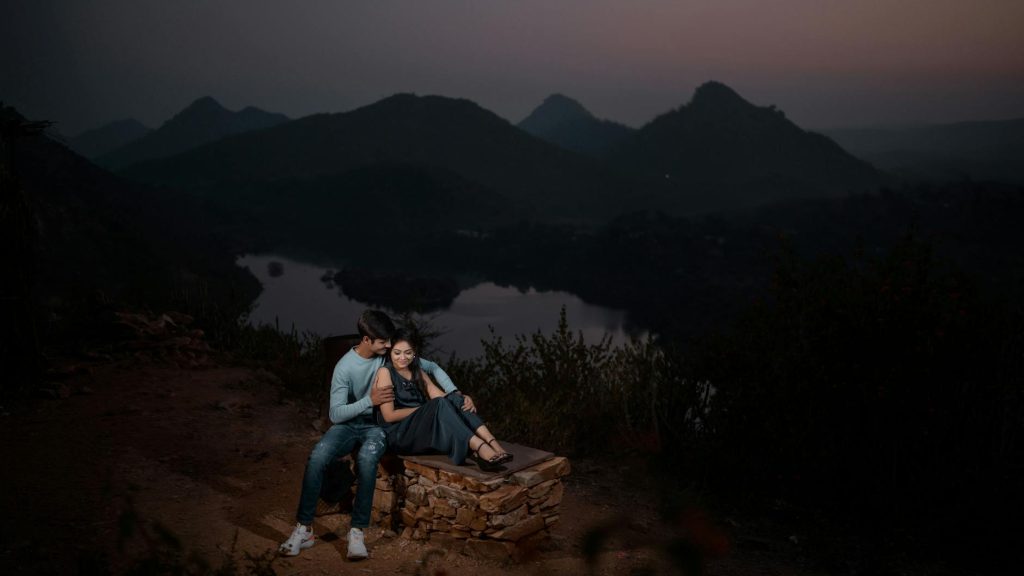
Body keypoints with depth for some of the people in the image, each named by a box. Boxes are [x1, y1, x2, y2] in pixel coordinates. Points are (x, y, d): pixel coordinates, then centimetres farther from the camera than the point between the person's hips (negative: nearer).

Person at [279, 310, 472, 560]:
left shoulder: (391, 356, -6)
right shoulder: (345, 367, -13)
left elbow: (432, 367, 1)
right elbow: (335, 414, -14)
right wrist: (370, 401, -26)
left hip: (378, 425, 0)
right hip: (349, 424, 0)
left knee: (367, 458, -36)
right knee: (317, 456, -31)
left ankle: (358, 530, -27)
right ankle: (304, 527, -20)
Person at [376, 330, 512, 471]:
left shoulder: (418, 372, 17)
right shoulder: (385, 372, -3)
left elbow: (441, 396, 1)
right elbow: (389, 416, -10)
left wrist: (462, 400, -19)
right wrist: (426, 409, -8)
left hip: (424, 430, 6)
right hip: (399, 435, -6)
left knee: (454, 398, -19)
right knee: (439, 404, -31)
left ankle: (492, 443, -38)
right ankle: (481, 449, -48)